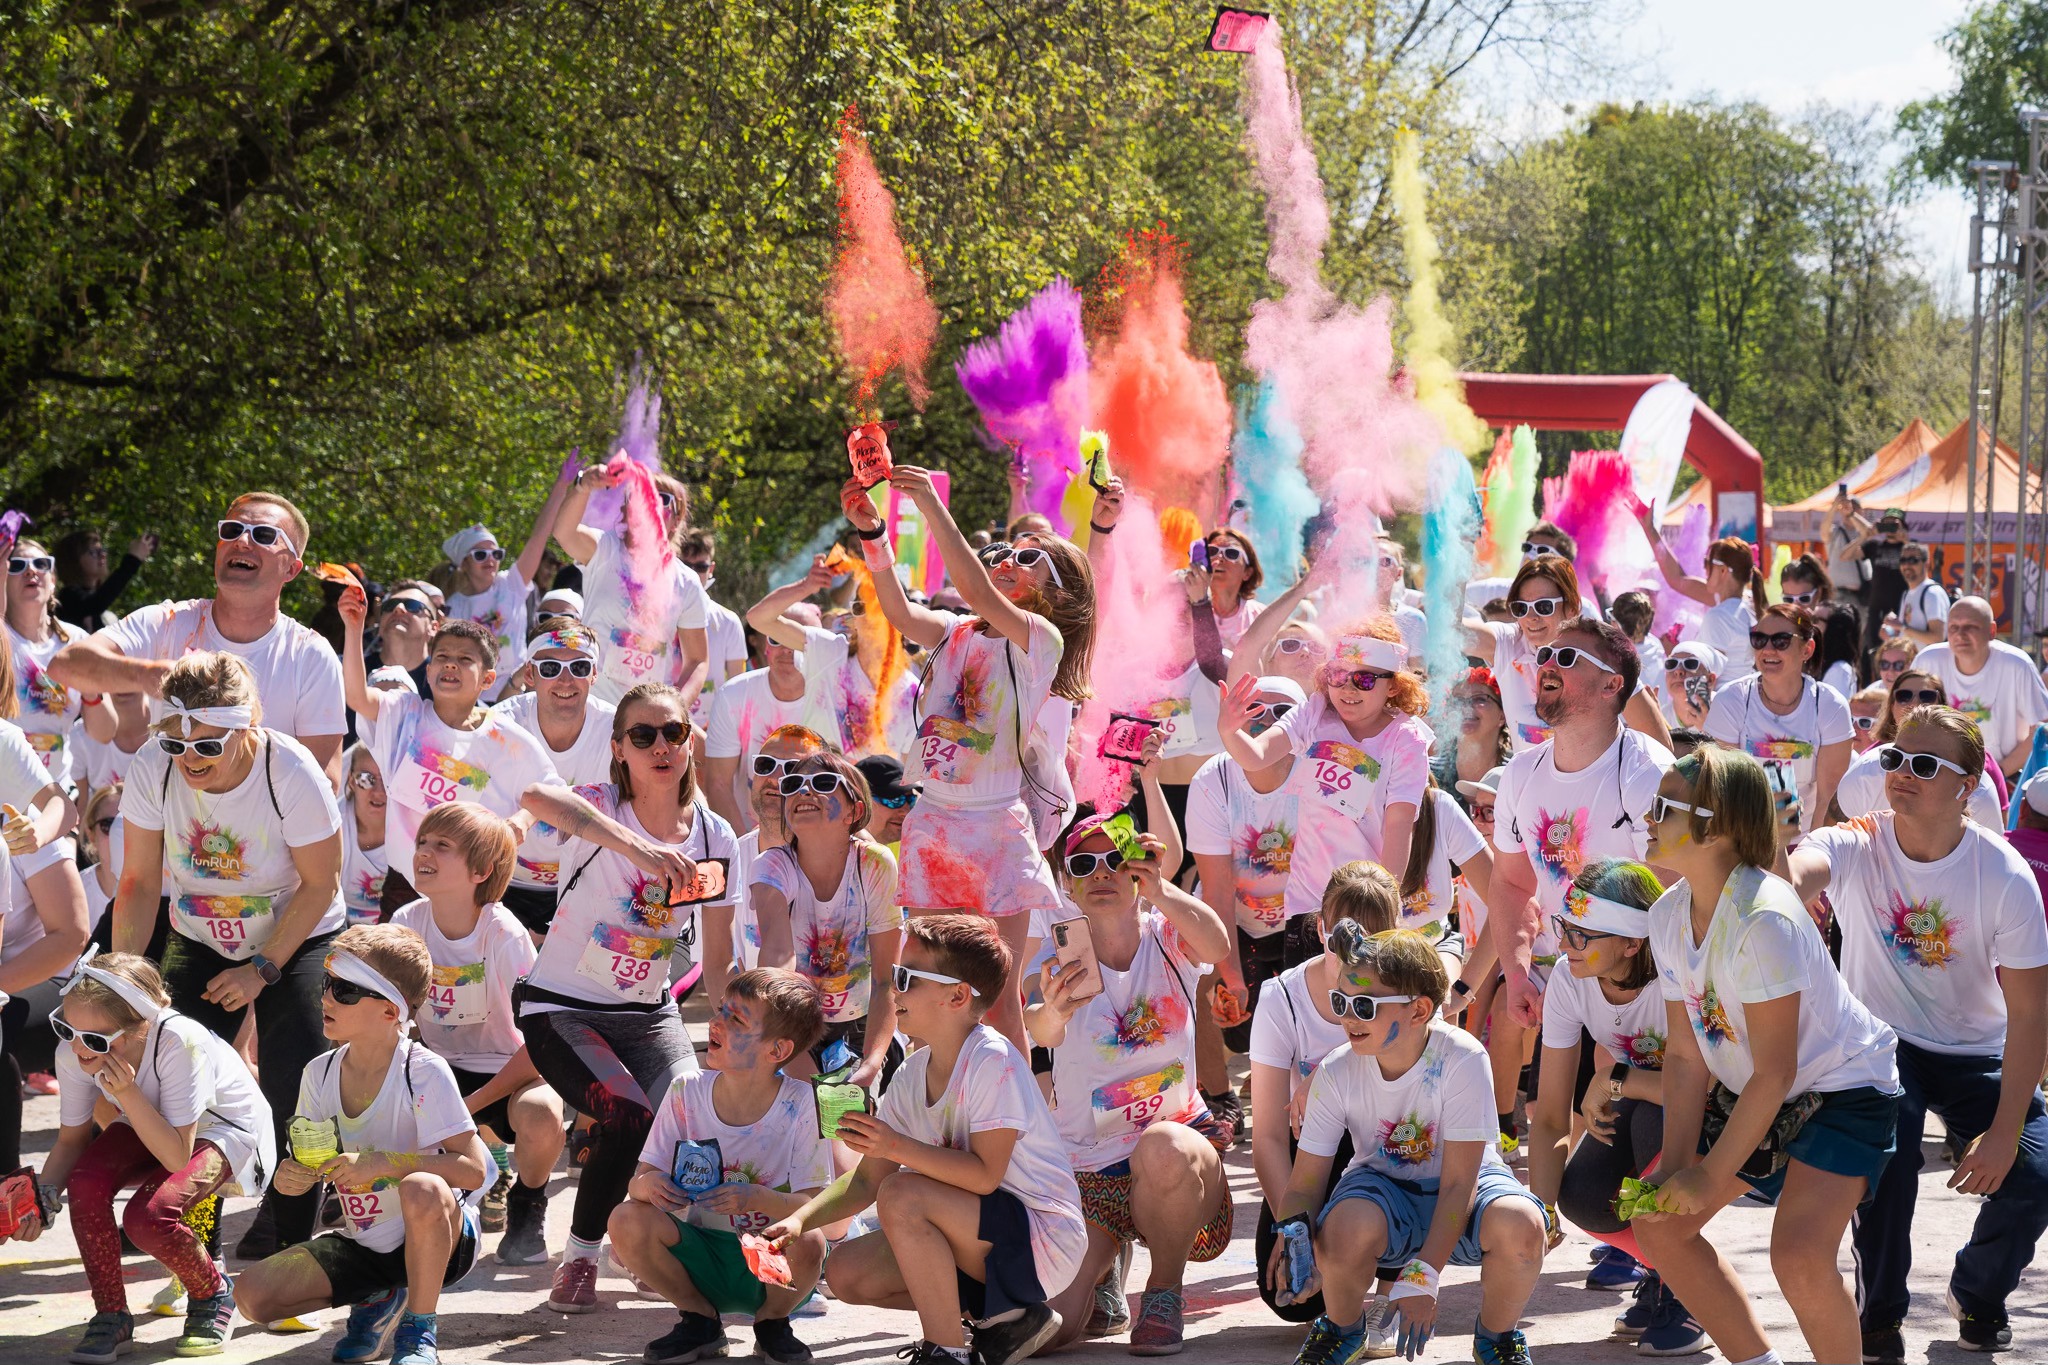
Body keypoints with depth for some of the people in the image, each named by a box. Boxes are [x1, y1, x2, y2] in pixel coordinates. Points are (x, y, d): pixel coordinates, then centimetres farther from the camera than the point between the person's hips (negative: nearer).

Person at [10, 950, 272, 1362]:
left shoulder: (178, 1042, -37)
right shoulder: (74, 1051, -22)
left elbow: (177, 1157, -35)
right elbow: (71, 1141, -8)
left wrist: (128, 1093, -43)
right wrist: (41, 1196, -26)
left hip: (226, 1130, -5)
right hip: (146, 1127, 5)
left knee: (148, 1216, -30)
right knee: (85, 1181, -27)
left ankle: (213, 1294, 1)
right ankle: (112, 1316, -8)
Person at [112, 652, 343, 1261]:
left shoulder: (292, 772, -28)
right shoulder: (152, 769, -21)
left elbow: (320, 884, -17)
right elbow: (140, 883, -11)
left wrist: (263, 969, -18)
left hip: (297, 938, -3)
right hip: (200, 940, 3)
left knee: (293, 1080, -16)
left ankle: (283, 1228, 5)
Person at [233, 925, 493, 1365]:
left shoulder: (423, 1072, -18)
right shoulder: (320, 1074, -1)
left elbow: (474, 1169, -23)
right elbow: (307, 1164, 9)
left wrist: (381, 1163, -31)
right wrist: (293, 1177, -16)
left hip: (435, 1241, -5)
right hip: (365, 1244, 6)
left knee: (422, 1190, -40)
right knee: (251, 1295, -13)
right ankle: (375, 1300, 13)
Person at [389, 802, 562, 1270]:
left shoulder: (505, 936, -20)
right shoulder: (405, 924, -8)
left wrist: (474, 1103, -22)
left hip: (508, 1071, -4)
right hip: (440, 1069, 4)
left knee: (539, 1115, -38)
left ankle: (527, 1205, -1)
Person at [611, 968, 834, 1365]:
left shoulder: (800, 1104, -12)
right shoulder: (687, 1091, -5)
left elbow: (814, 1205, -15)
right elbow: (640, 1179, -3)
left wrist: (757, 1199, -34)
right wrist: (648, 1186, -28)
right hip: (701, 1257, 2)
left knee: (808, 1241, -35)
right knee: (628, 1220, -24)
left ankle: (772, 1321, 2)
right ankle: (699, 1320, 3)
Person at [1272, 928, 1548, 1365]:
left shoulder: (1462, 1059, -25)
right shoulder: (1337, 1073, -16)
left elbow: (1458, 1183, -23)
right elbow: (1305, 1183, -11)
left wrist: (1421, 1278, -31)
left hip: (1467, 1182, -1)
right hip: (1382, 1185, 1)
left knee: (1519, 1226, -37)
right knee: (1346, 1228, -37)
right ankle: (1341, 1329, 0)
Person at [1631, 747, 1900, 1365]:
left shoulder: (1763, 921, -31)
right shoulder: (1669, 916, -6)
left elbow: (1773, 1074, -26)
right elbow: (1685, 1055, -2)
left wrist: (1710, 1178, -19)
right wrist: (1676, 1165, -11)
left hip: (1842, 1087, -8)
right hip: (1747, 1090, 9)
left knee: (1799, 1257, -26)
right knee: (1657, 1224, 4)